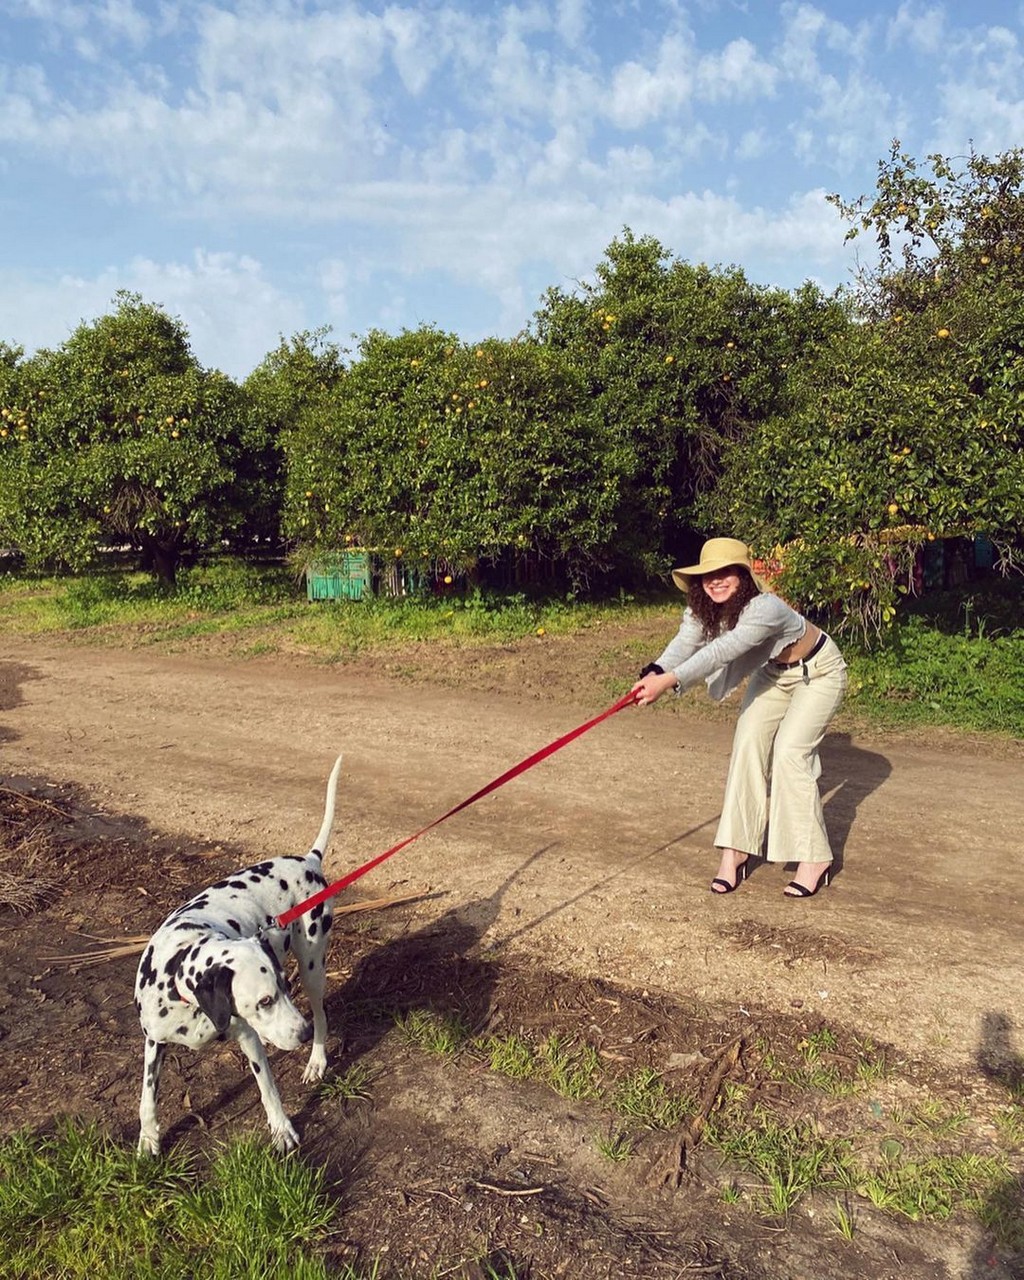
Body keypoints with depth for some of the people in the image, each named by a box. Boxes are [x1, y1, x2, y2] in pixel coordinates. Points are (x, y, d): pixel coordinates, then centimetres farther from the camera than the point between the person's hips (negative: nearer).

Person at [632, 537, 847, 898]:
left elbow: (722, 651, -52)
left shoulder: (765, 608, -39)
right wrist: (655, 672, -58)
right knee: (747, 744, -7)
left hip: (818, 672, -6)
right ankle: (736, 850, 0)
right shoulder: (703, 609, -18)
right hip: (772, 672, 7)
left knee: (789, 750, -18)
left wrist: (670, 680, -64)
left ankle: (814, 859, -6)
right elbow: (684, 644, -36)